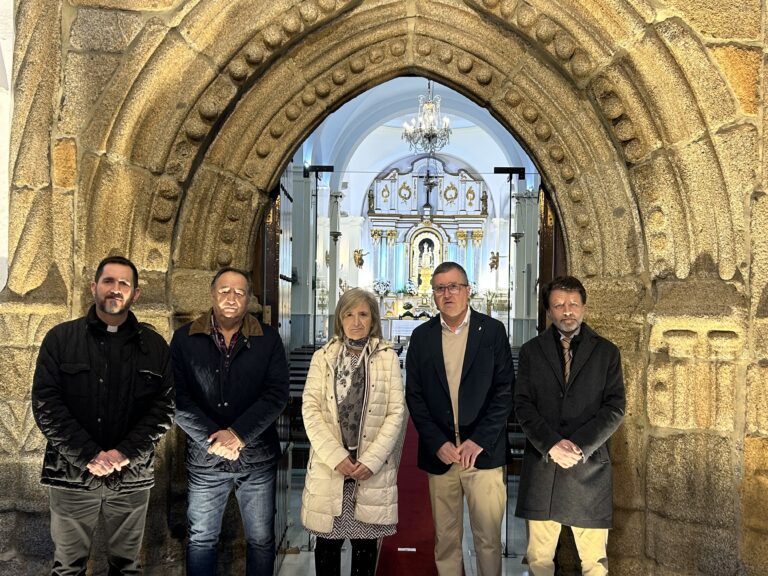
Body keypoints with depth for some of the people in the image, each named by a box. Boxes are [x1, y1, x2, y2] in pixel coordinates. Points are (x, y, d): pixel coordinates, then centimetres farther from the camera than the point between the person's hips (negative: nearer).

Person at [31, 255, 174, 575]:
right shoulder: (60, 338, 1)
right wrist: (89, 456, -16)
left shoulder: (154, 345, 4)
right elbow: (45, 404, -7)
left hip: (132, 477, 1)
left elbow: (165, 406, -2)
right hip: (72, 474, -1)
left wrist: (125, 454, -15)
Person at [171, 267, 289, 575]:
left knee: (261, 541, 11)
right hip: (205, 458, 0)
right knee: (201, 540, 15)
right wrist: (211, 438, -16)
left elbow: (277, 394, -8)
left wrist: (238, 433, -18)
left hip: (257, 457, 0)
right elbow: (177, 397, -6)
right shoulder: (185, 338, 0)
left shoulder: (268, 339, 0)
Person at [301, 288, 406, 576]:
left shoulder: (387, 357, 2)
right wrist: (336, 456, -13)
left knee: (366, 541, 8)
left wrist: (371, 460, -12)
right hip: (329, 464, 1)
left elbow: (396, 412, -2)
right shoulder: (322, 357, 5)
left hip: (372, 466, -1)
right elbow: (310, 409, -2)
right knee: (327, 541, 8)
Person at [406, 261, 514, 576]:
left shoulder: (493, 331, 0)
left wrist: (479, 440, -11)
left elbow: (505, 390, -4)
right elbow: (414, 395, 4)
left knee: (488, 538, 0)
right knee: (446, 538, 10)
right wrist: (437, 443, -7)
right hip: (440, 454, 2)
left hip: (483, 452, -2)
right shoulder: (421, 336, 6)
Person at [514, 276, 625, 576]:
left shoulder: (606, 351, 6)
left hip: (589, 467, 0)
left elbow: (615, 407, -1)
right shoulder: (531, 351, 8)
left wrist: (580, 446, -13)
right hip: (541, 465, 1)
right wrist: (551, 445, -14)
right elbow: (523, 405, 1)